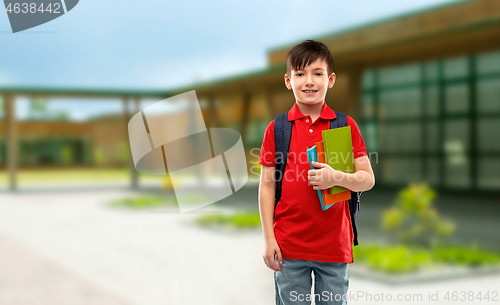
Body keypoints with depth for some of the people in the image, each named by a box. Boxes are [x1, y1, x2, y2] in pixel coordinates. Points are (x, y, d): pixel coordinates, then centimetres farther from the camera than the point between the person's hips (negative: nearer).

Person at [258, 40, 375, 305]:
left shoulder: (346, 125, 1)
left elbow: (368, 180, 1)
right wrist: (269, 238, -2)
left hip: (335, 244, 0)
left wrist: (337, 177, -19)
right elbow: (267, 185, 2)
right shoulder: (276, 128, 1)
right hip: (289, 245, 0)